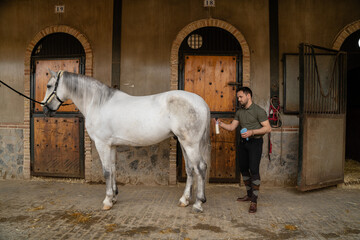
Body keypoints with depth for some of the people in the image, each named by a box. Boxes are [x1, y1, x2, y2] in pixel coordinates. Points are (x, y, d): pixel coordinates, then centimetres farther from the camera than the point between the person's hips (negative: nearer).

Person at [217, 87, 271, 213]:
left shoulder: (258, 111, -9)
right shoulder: (239, 112, 11)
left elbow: (268, 128, -13)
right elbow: (232, 127, 10)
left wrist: (252, 132, -23)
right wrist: (220, 124, -7)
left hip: (255, 142, -7)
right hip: (243, 143, 7)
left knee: (254, 170, -12)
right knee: (243, 169, 12)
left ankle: (254, 201, -6)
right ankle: (249, 194, 28)